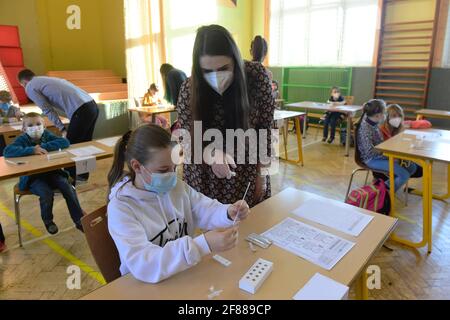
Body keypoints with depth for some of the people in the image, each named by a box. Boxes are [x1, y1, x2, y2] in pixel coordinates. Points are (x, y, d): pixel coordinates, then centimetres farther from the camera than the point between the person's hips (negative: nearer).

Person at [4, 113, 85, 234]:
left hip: (52, 172, 3)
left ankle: (79, 220, -9)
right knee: (47, 193, -29)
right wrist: (31, 150, -32)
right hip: (32, 177, -3)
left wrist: (45, 146, -20)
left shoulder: (47, 135, 1)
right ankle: (48, 221, 2)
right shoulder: (22, 139, -7)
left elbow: (65, 142, -13)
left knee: (68, 188, -20)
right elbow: (7, 151, -24)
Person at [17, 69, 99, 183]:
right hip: (92, 105, 8)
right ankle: (83, 174, 36)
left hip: (81, 111, -8)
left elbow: (47, 110, -2)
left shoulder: (30, 87, 7)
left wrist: (62, 129, 0)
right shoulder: (47, 79, 29)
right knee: (84, 143, 21)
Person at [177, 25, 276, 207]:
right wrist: (213, 154, -33)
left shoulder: (257, 76, -17)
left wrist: (262, 174, -6)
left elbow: (265, 128, -8)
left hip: (248, 177, 1)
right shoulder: (190, 90, -18)